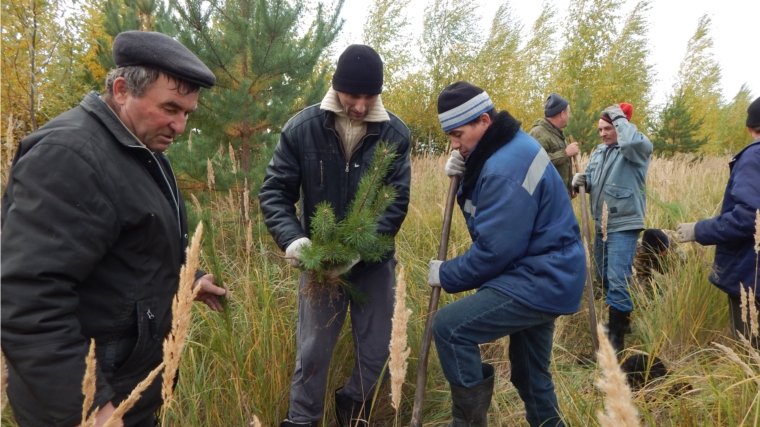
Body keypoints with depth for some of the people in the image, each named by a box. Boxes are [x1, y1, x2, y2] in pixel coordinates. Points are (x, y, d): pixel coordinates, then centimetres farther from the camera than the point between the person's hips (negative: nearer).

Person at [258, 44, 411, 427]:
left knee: (376, 349, 13)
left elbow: (398, 201, -12)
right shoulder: (302, 127, -11)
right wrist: (291, 238, -26)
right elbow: (274, 191, -8)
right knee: (313, 351, 10)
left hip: (374, 261, 1)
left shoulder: (395, 133, -10)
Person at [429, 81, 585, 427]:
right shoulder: (512, 147, 7)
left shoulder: (506, 170, -25)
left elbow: (494, 251, -25)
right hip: (545, 276, 11)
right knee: (531, 375, 22)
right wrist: (464, 179, -4)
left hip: (539, 282, -11)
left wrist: (446, 275, -12)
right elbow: (487, 205, 15)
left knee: (449, 326, -18)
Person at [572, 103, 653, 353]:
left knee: (618, 280, -10)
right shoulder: (599, 151, 14)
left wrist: (619, 116, -17)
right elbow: (593, 181, 21)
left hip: (623, 226, -9)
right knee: (604, 277, 19)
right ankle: (621, 321, 38)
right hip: (602, 225, 9)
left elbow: (631, 140, -34)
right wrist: (583, 180, -4)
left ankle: (616, 338, -2)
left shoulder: (637, 149, -10)